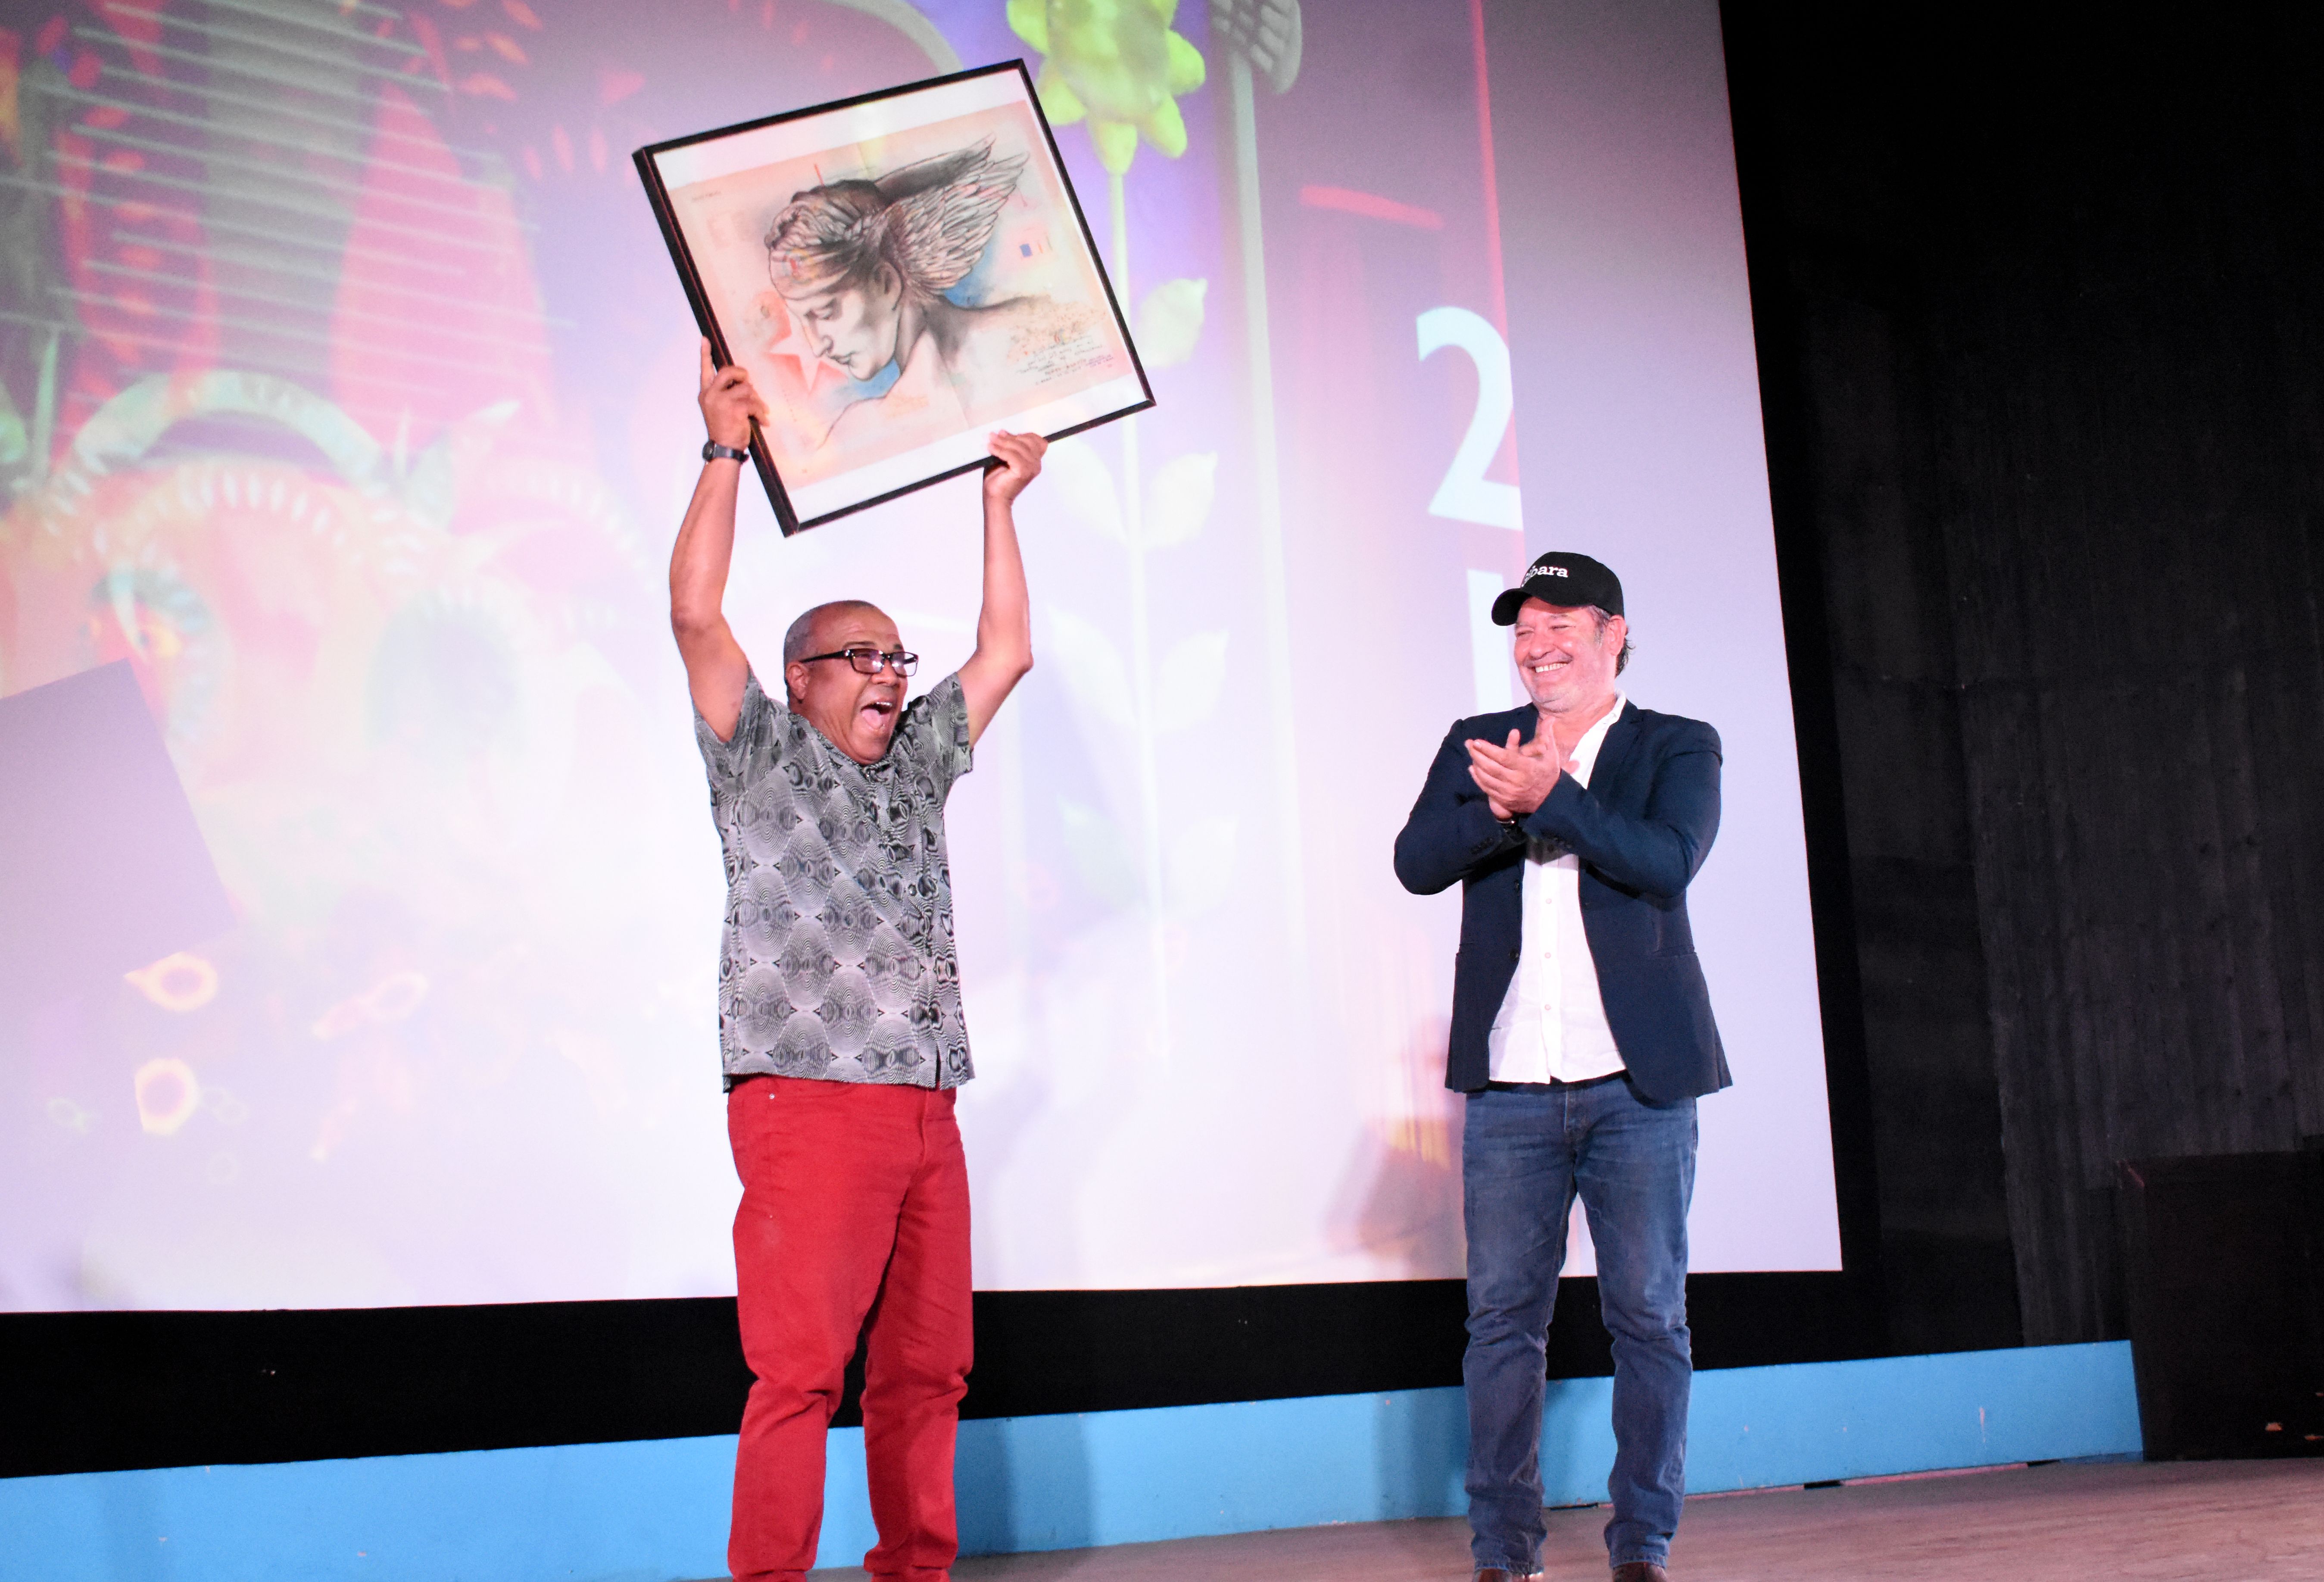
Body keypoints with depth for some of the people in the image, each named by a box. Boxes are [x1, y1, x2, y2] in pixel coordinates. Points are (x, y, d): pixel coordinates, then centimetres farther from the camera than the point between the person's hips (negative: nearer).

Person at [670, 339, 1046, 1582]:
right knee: (800, 1373, -12)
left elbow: (1006, 651, 26)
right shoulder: (762, 759, 7)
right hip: (808, 1107, -6)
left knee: (927, 1369, 6)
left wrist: (1000, 501, 28)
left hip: (926, 1115, 6)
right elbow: (696, 613, -5)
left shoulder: (916, 770, 23)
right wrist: (724, 454, -4)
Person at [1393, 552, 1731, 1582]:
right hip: (1509, 1084, 2)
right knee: (1502, 1318, 3)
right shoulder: (1477, 744, 13)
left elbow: (1669, 861, -12)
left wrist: (1550, 796, -22)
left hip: (1637, 1082, -2)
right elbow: (1417, 862, -1)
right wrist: (1498, 808, -19)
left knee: (1649, 1315, 2)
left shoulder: (1679, 748, 6)